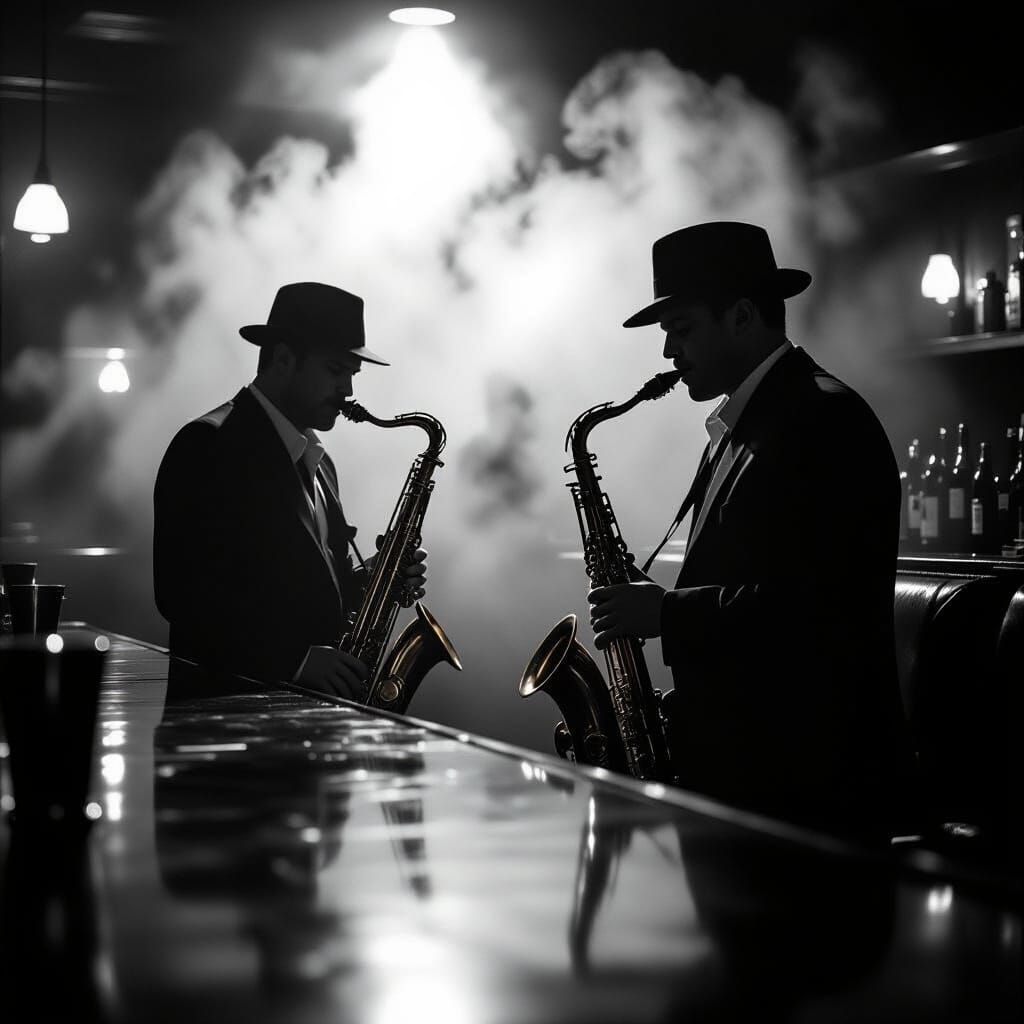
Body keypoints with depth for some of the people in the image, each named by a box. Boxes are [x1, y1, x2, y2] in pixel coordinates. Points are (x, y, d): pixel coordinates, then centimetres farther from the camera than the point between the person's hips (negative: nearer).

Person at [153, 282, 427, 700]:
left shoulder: (315, 461, 20)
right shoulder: (210, 444, -7)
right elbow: (182, 591, -16)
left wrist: (371, 580, 6)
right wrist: (294, 660, -20)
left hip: (318, 699, 8)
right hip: (236, 700, -8)